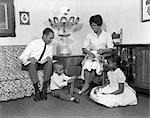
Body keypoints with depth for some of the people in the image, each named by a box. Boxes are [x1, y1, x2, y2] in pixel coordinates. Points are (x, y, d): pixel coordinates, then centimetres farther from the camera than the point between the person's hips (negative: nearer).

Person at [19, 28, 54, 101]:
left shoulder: (50, 46, 0)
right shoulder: (33, 43, -13)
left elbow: (50, 57, 9)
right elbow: (22, 57, -12)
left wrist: (49, 58, -16)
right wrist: (29, 59, -34)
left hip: (42, 64, 4)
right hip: (30, 64, -3)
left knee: (49, 61, -25)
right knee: (32, 63, -37)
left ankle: (44, 89, -29)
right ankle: (37, 90, -37)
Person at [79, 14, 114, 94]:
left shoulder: (107, 36, 8)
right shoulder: (90, 36, 13)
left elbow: (111, 49, 0)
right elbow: (84, 48, 7)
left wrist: (103, 50, -20)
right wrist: (89, 52, -15)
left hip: (102, 56, -2)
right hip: (91, 55, 2)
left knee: (95, 65, -34)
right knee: (87, 63, -33)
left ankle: (87, 84, -27)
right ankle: (86, 84, -33)